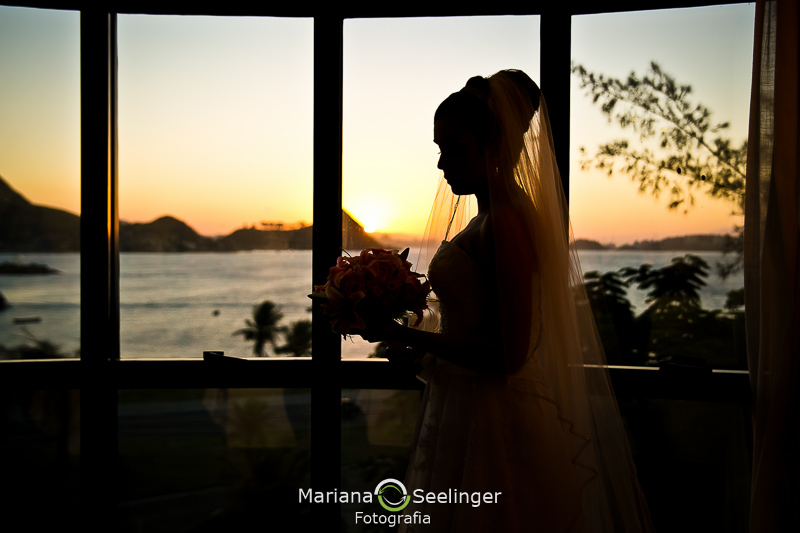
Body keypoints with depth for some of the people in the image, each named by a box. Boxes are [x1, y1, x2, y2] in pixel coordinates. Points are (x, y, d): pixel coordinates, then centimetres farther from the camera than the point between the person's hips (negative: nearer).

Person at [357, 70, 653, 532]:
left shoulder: (505, 224, -21)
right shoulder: (488, 218, 9)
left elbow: (506, 355, -24)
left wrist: (407, 336, -20)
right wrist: (420, 348, 12)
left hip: (491, 425, -9)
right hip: (474, 413, 9)